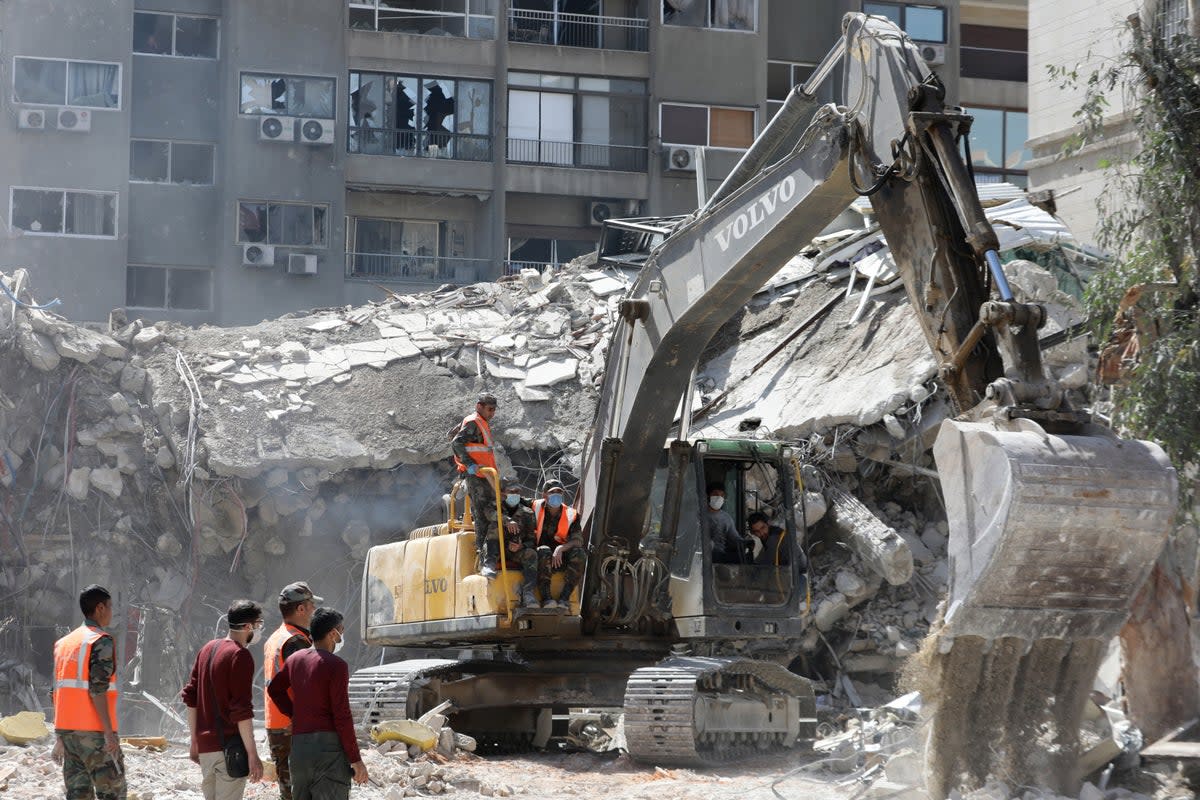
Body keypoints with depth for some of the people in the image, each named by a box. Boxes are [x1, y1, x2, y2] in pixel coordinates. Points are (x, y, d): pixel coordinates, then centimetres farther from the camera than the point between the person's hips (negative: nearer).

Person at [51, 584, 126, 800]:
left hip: (67, 729, 7)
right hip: (94, 731, -7)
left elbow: (59, 692, 17)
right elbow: (97, 690, -17)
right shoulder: (101, 641, -9)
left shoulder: (64, 642, 16)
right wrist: (109, 733, -18)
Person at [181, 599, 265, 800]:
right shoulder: (241, 656, -13)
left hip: (204, 745, 8)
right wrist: (252, 755, -16)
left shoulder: (207, 649, 12)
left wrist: (195, 740, 22)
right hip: (230, 746, -8)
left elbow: (190, 696, 15)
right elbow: (241, 710, -18)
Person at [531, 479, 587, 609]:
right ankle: (546, 597, -43)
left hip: (561, 559, 2)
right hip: (539, 559, -2)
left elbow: (578, 540, -8)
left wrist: (561, 549, -26)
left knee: (579, 553, -27)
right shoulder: (535, 509, 3)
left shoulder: (570, 514, 5)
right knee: (544, 551, -36)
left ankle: (564, 597, -33)